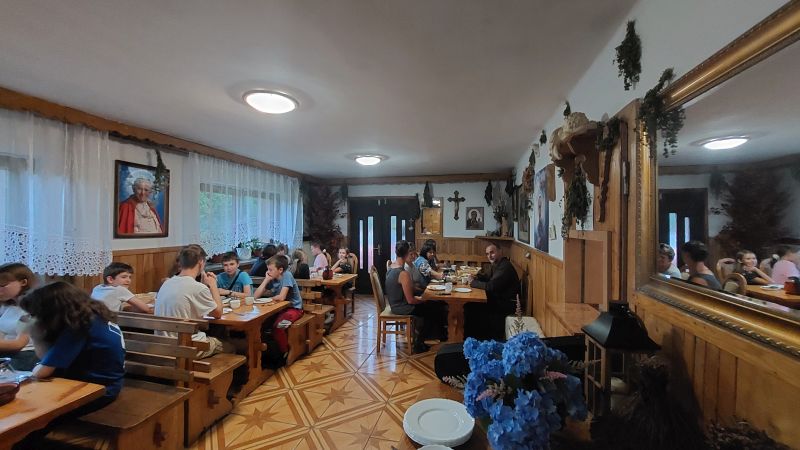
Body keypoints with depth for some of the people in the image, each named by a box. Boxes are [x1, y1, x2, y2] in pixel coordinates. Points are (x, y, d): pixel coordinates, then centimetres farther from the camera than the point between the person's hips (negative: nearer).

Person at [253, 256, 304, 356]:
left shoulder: (287, 275, -19)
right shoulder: (271, 279, 0)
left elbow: (281, 297, -27)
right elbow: (256, 296, -5)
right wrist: (266, 279, -11)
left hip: (294, 308, -7)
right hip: (280, 308, 7)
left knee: (277, 326, -27)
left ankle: (284, 352, -3)